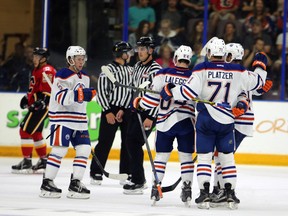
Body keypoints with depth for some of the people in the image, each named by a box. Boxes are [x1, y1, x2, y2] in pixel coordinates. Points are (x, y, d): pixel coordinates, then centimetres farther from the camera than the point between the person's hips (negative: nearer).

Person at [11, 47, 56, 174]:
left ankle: (27, 163, -13)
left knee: (25, 130, -13)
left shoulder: (47, 71, -14)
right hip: (35, 106, 11)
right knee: (35, 133, 18)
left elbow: (47, 90, -23)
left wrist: (41, 102, -31)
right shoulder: (37, 70, 19)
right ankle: (43, 161, 26)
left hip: (41, 107, -11)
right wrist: (27, 98, 20)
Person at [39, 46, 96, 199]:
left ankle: (75, 183, 5)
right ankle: (47, 183, -4)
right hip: (62, 118, -8)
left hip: (79, 120, 8)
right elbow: (61, 97, -21)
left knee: (84, 149, 0)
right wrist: (78, 95, -32)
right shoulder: (62, 76, -11)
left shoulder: (84, 77, 15)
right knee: (60, 150, -11)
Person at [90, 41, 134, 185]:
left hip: (126, 111, 6)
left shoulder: (131, 71, 13)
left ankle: (125, 174, 14)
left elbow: (133, 91, 9)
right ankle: (96, 173, 1)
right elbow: (101, 92, -7)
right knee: (105, 142, -5)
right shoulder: (108, 70, -4)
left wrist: (123, 110, -5)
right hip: (111, 109, -6)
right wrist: (107, 112, -13)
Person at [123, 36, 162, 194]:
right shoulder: (137, 67, 13)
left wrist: (150, 118, -23)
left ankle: (138, 182, -10)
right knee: (130, 143, 9)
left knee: (134, 143, -14)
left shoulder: (155, 69, -14)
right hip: (135, 110, 9)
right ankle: (139, 179, 20)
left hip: (147, 113, -9)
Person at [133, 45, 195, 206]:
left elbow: (153, 96, -6)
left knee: (162, 155, 9)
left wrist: (140, 104, 12)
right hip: (186, 121, 0)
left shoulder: (164, 73, -5)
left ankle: (155, 188, 6)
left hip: (165, 121, 0)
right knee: (186, 156, 8)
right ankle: (187, 189, 3)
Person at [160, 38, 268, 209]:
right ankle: (230, 194, 8)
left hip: (206, 120, -2)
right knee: (227, 157, 12)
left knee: (204, 157, 4)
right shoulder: (237, 71, -1)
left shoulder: (202, 69, -9)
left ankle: (204, 194, -4)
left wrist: (170, 92, -1)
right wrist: (261, 66, 28)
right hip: (227, 121, 2)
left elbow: (189, 91, -16)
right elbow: (256, 82, 10)